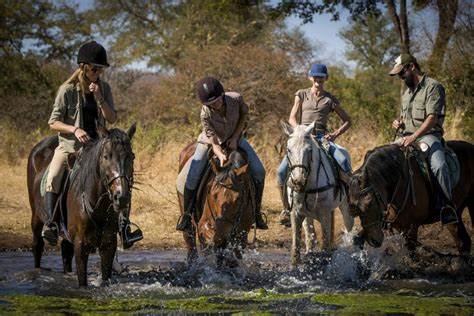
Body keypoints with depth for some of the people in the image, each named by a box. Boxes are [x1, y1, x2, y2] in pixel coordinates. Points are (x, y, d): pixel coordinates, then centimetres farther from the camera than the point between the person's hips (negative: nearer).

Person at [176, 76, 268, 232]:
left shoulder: (236, 99, -29)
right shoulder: (205, 114, -33)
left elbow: (243, 115, -6)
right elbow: (214, 142, -29)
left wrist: (235, 138, -14)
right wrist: (220, 155, -49)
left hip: (234, 138, 3)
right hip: (211, 140, -2)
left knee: (259, 171, -9)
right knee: (192, 177, -18)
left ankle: (256, 212, 7)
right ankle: (186, 214, 1)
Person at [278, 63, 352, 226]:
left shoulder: (330, 99, 13)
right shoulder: (302, 94, 15)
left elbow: (347, 121, 17)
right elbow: (292, 118, 7)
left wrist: (335, 134, 0)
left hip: (322, 137, 0)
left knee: (343, 160, -30)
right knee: (282, 170, -20)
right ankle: (286, 209, -3)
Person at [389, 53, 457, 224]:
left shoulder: (433, 87, -7)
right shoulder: (407, 92, 21)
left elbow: (432, 118, -17)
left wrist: (413, 137, -27)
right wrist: (399, 122, 7)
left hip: (428, 135, -8)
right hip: (407, 136, 8)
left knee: (439, 165, -33)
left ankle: (449, 205, -25)